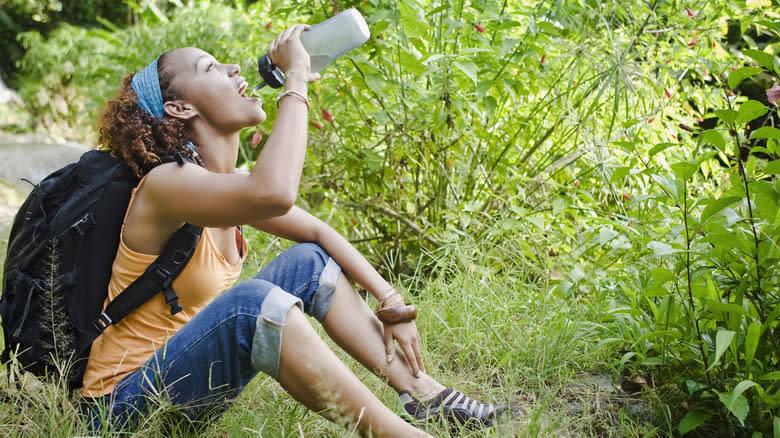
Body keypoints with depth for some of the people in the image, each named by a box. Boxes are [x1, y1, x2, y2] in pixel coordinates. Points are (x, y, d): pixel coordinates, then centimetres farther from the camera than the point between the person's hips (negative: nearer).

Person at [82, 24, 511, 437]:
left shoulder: (229, 181, 4)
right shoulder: (165, 184, -23)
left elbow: (321, 232, 14)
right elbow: (274, 193, -43)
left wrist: (391, 303, 3)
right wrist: (296, 79, -31)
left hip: (192, 371, 9)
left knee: (311, 261, 6)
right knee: (254, 301, -34)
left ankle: (421, 392, 2)